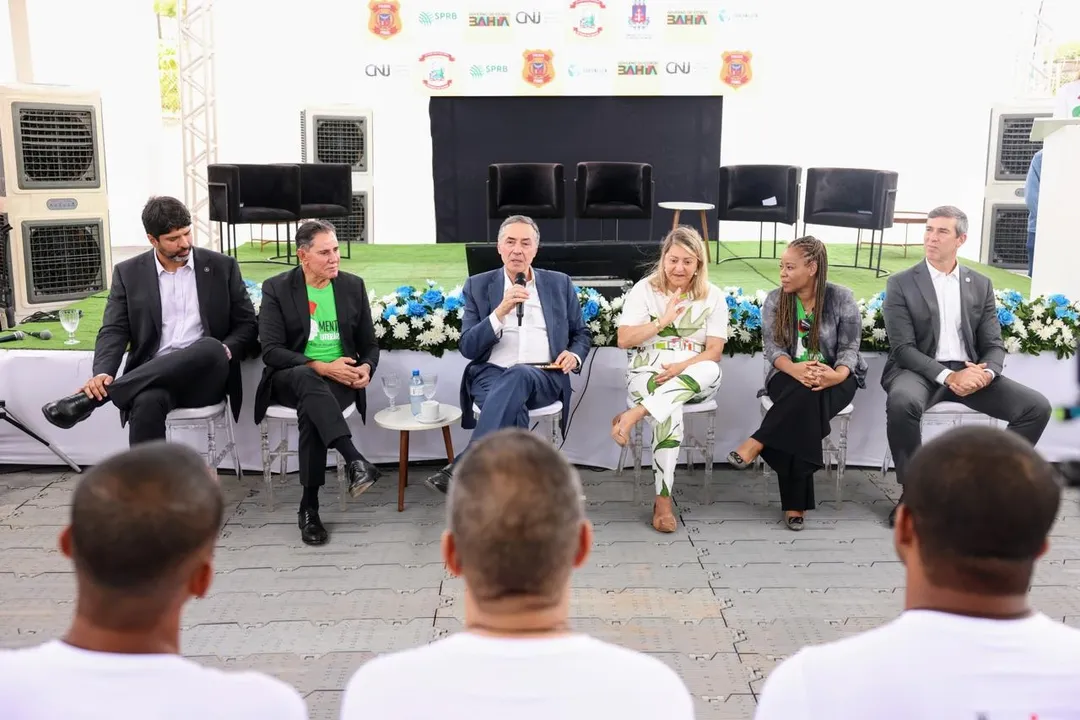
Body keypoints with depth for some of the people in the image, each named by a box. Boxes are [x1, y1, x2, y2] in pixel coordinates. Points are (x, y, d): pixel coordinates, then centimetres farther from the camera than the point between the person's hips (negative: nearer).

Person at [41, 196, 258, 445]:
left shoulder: (222, 266, 8)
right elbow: (114, 331, 4)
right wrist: (102, 374, -17)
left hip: (205, 377, 0)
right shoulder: (129, 273, 10)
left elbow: (248, 325, 10)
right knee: (146, 403, -39)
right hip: (154, 377, 0)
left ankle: (92, 397, -31)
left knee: (211, 349, -38)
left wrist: (225, 351, -12)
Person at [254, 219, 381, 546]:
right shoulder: (276, 288, -2)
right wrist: (322, 367, -22)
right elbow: (271, 352, -10)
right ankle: (355, 460, -48)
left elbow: (370, 345, 11)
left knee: (310, 408, -33)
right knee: (308, 378, -38)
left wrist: (366, 368, -13)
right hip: (291, 378, -1)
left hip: (340, 379, 1)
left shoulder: (353, 286, 7)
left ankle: (309, 506, -27)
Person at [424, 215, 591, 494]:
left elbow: (582, 334, 22)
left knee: (518, 376, -38)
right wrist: (501, 311, -12)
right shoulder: (478, 286, 11)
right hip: (491, 374, 0)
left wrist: (574, 355, -2)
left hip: (544, 377, 0)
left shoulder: (560, 284, 15)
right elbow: (467, 347, 3)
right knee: (513, 409, -38)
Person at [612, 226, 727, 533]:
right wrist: (663, 321, -13)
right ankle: (663, 499, -27)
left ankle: (633, 415, -36)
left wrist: (682, 366, -20)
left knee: (710, 371, -37)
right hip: (648, 373, -1)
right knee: (671, 413, -36)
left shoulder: (713, 296, 5)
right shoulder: (644, 289, 4)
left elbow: (714, 352, -2)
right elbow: (623, 340, -4)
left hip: (693, 378, 2)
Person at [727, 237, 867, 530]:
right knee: (804, 406, -34)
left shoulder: (841, 298, -4)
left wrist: (836, 376, -30)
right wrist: (795, 369, -28)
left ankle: (756, 444, -27)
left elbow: (849, 349, -7)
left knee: (806, 397, -38)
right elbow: (772, 347, -5)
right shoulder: (774, 300, 2)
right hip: (789, 377, 1)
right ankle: (796, 502, -31)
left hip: (834, 378, -1)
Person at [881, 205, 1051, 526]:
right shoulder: (901, 283, -1)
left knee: (1037, 406, -15)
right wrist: (947, 376, -24)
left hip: (969, 371, 4)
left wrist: (986, 372, -17)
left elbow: (994, 345, 8)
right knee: (902, 402, -38)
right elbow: (903, 348, -9)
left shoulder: (981, 285, 11)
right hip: (921, 371, -4)